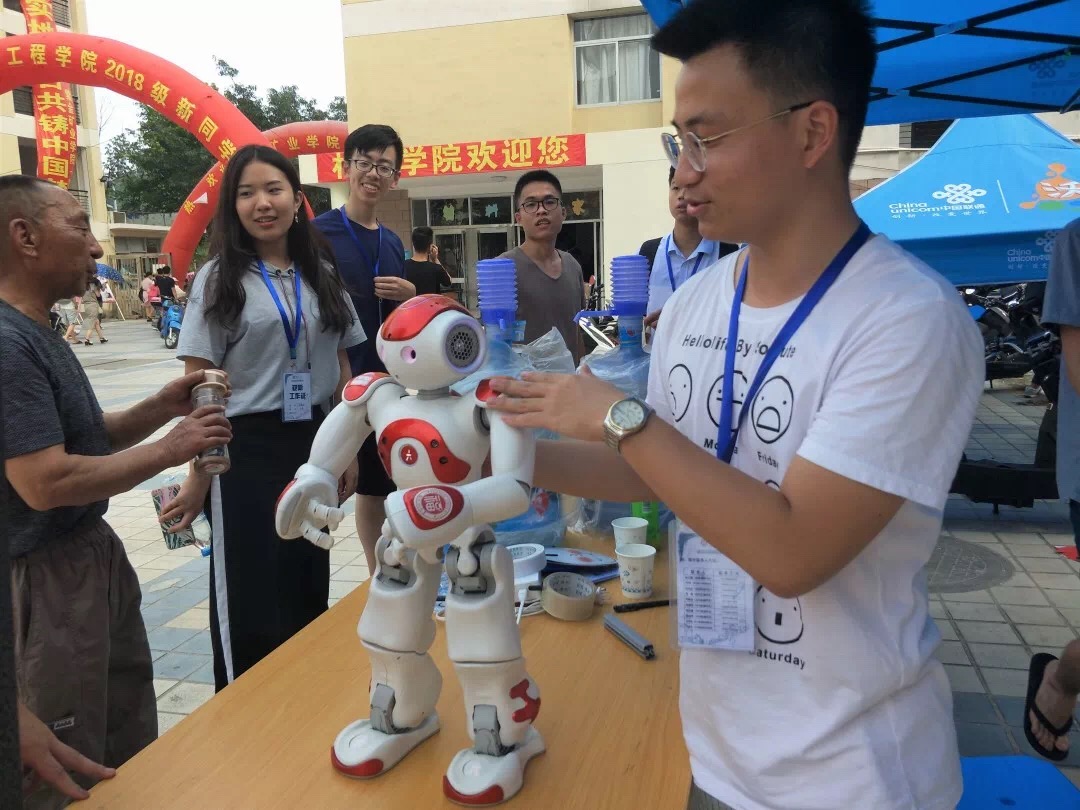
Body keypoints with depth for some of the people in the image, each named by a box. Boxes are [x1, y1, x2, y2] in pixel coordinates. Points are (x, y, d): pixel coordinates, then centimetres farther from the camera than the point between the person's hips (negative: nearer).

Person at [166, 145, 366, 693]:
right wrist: (198, 475, -10)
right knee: (250, 602, 5)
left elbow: (341, 371, 10)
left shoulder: (322, 273, 7)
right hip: (245, 453, -4)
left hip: (311, 446, 4)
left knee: (310, 587, 15)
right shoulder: (219, 279, -4)